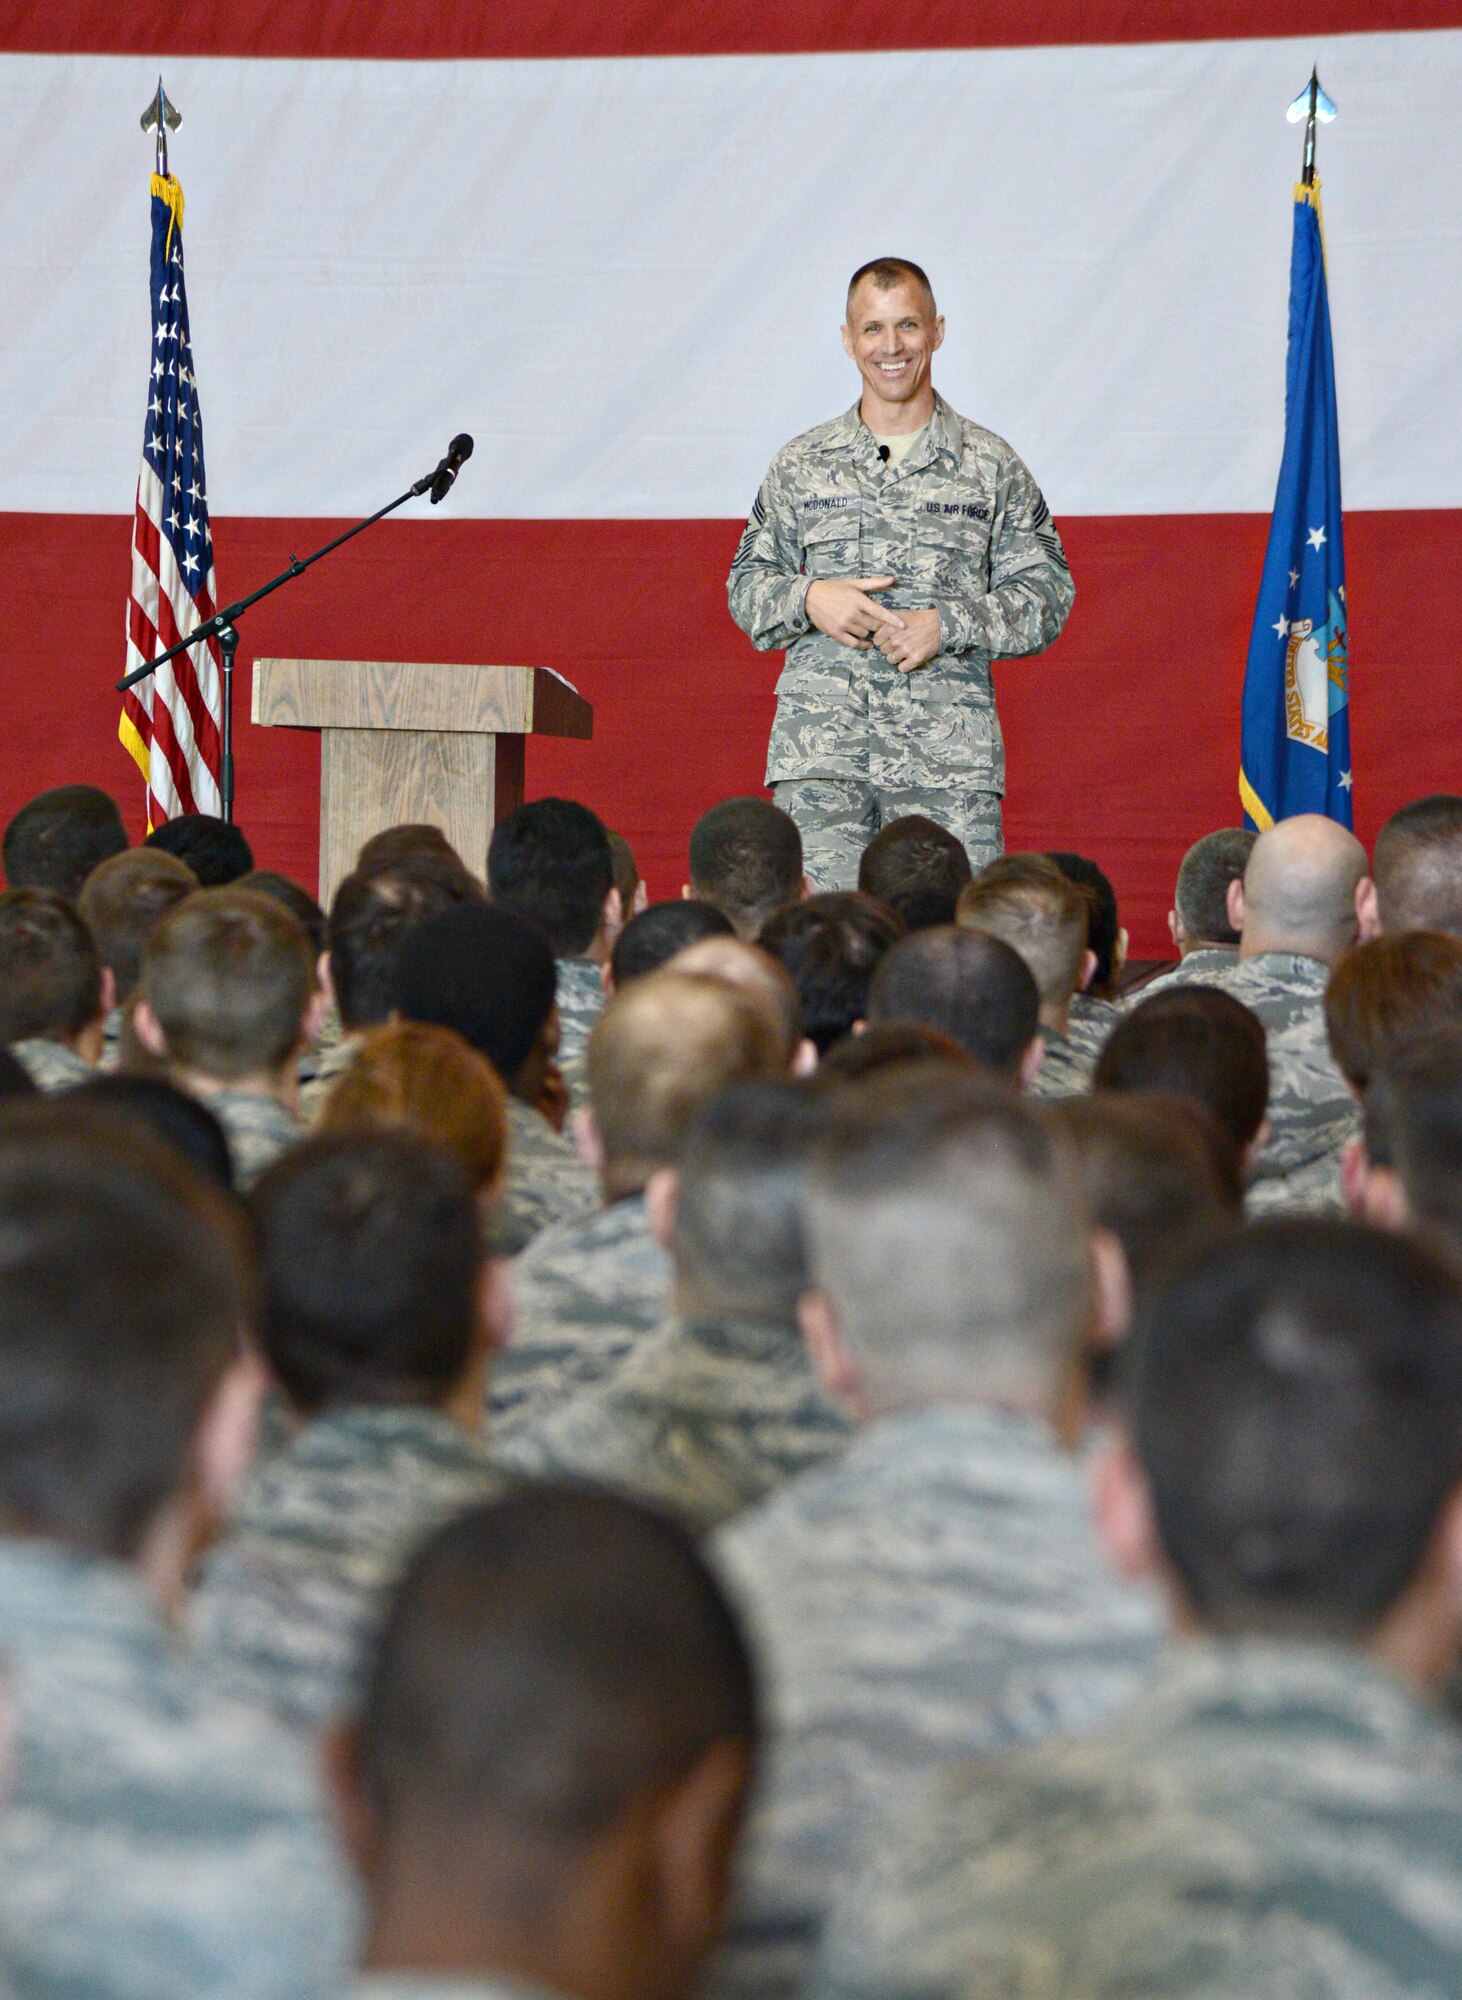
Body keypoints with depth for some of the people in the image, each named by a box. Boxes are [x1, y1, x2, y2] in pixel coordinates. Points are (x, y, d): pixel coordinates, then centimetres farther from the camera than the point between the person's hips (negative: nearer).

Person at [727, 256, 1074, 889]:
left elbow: (1047, 596, 7)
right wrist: (809, 598, -5)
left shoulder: (991, 466, 10)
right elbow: (747, 586, 17)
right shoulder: (800, 466, 14)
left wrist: (946, 626, -8)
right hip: (819, 753, 1)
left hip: (950, 760, -1)